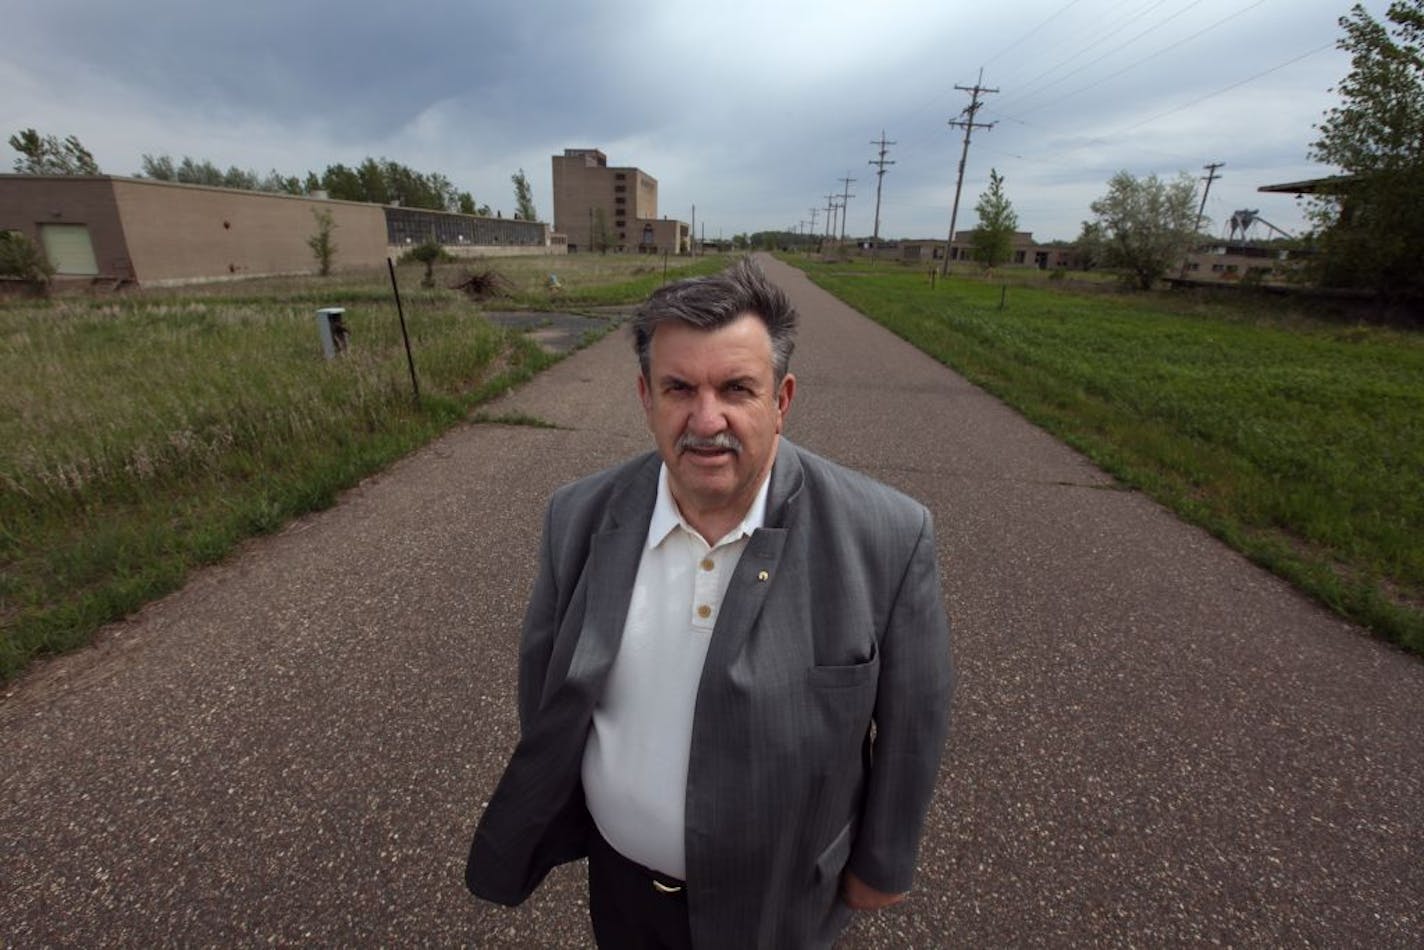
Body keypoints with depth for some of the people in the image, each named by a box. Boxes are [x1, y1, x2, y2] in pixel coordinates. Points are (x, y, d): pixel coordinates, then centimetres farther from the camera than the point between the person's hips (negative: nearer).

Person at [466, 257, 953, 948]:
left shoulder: (887, 537, -26)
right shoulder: (580, 517, -17)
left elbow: (910, 721, -12)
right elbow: (543, 681, -3)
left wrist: (882, 863, 0)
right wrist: (544, 817, 9)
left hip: (777, 891, -2)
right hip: (617, 871, 3)